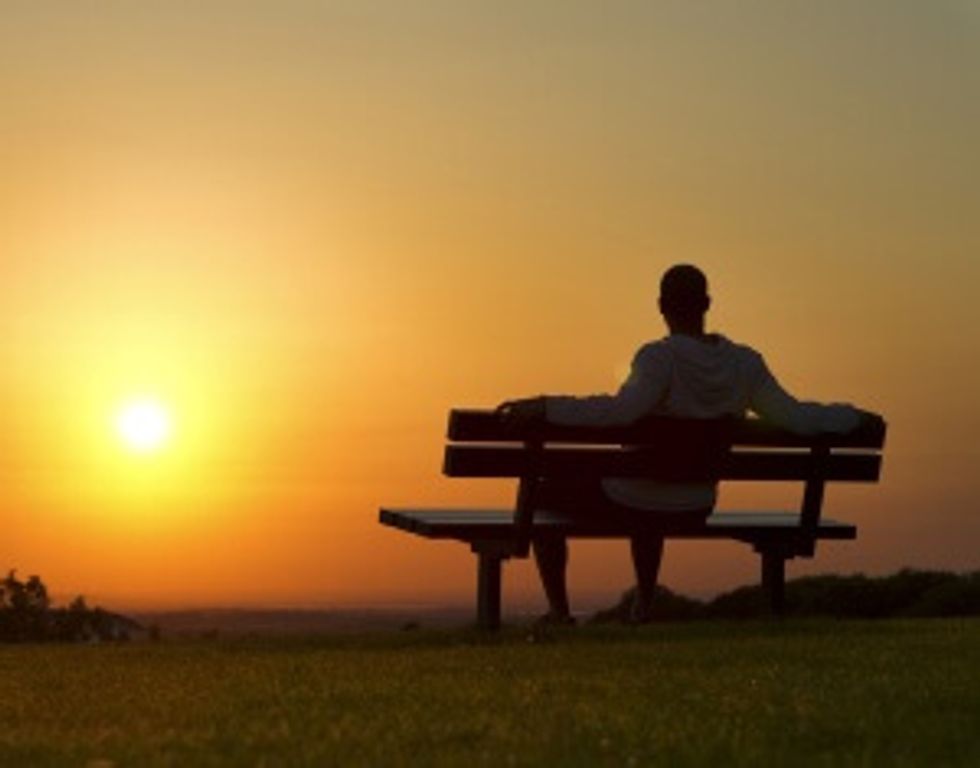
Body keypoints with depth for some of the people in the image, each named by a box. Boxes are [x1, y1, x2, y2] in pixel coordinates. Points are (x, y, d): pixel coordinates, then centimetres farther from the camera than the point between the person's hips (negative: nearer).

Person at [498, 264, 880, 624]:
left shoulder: (660, 357, -24)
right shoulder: (745, 363, -8)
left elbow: (621, 410, -39)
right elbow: (795, 417, -9)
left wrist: (544, 407, -40)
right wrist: (852, 417, 7)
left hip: (627, 502, -6)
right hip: (696, 509, 6)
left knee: (543, 494, 21)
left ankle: (559, 610, 21)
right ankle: (644, 604, 45)